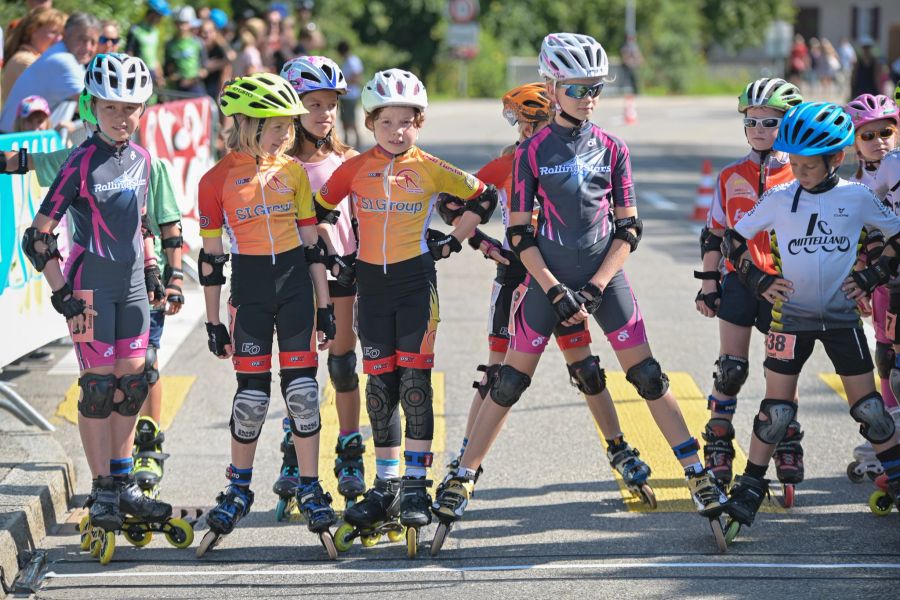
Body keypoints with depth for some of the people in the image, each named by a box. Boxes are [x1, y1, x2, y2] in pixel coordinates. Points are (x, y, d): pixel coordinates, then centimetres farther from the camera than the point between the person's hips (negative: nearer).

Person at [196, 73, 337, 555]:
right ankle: (239, 489, 18)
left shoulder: (292, 171, 5)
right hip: (249, 286, -2)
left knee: (302, 388, -1)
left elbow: (311, 243, 9)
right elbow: (210, 257, 0)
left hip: (296, 283, 2)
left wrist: (325, 306, 7)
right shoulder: (216, 181, -3)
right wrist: (213, 323, 1)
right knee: (252, 392, 0)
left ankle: (309, 489, 9)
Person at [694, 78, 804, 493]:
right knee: (730, 369, -1)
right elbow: (713, 236, 10)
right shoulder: (730, 178, 5)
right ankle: (718, 445, 9)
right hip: (739, 283, 1)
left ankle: (788, 446, 18)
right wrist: (708, 287, 5)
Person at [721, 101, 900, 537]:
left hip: (841, 317, 0)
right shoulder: (779, 199, -3)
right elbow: (732, 240, 6)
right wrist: (759, 280, -3)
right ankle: (748, 494, 7)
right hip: (792, 317, 0)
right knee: (776, 411, -2)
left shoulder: (857, 198, -3)